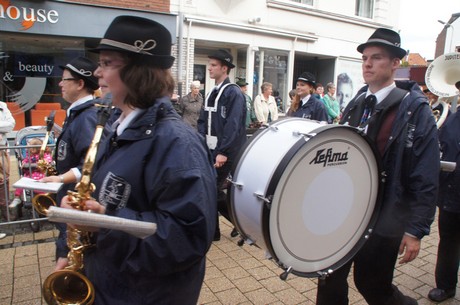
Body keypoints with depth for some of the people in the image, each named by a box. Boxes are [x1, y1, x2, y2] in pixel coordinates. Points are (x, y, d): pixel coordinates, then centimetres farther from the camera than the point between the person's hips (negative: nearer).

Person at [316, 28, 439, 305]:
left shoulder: (415, 109, -11)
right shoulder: (356, 104, 6)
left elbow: (426, 177, -13)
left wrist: (416, 230, -14)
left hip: (384, 218, -5)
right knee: (330, 281, 11)